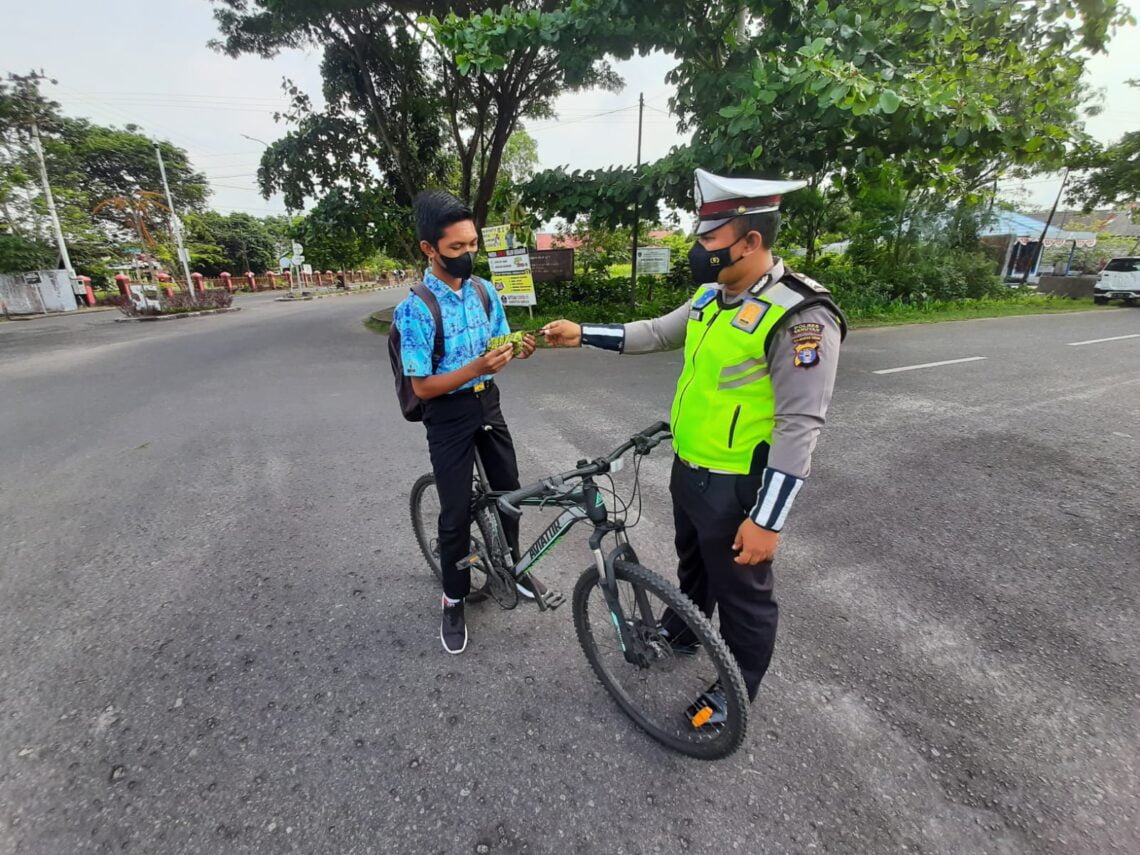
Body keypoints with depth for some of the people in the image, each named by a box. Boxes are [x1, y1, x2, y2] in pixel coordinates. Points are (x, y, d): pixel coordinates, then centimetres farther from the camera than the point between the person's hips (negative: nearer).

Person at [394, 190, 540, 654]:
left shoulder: (485, 291, -1)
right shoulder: (414, 309, -18)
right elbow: (422, 386, -18)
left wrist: (519, 350, -15)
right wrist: (476, 367, -32)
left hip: (488, 404, 6)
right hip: (448, 416, -5)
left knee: (510, 491, 15)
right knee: (456, 514, 4)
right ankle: (454, 600, 28)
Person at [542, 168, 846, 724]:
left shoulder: (801, 317, -23)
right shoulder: (712, 296, 3)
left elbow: (799, 427, -24)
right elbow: (657, 333, 13)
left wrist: (768, 520, -23)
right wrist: (582, 334, 7)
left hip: (736, 487, -8)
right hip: (689, 469, 8)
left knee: (742, 593, 14)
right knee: (691, 561, 29)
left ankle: (737, 689, 40)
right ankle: (680, 632, 57)